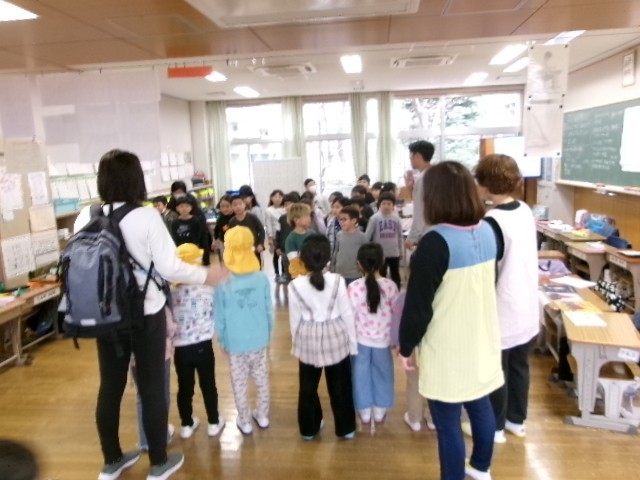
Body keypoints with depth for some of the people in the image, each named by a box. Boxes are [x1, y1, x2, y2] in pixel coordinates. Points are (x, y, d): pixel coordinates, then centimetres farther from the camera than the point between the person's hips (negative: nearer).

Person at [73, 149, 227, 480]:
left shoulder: (85, 218, -2)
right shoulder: (146, 217, -16)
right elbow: (169, 267, -17)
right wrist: (206, 275, -2)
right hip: (145, 315, -4)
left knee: (110, 387, 18)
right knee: (152, 388, 10)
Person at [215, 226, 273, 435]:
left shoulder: (223, 284, -15)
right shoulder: (262, 278, -12)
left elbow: (220, 319, -7)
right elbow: (269, 311, -3)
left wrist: (223, 342, 8)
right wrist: (268, 334, 11)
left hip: (235, 343, -2)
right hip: (259, 340, 2)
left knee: (239, 384, 15)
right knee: (262, 380, 18)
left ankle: (245, 422, 29)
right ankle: (262, 416, 34)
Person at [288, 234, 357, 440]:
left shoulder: (295, 285, -13)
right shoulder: (337, 281, -15)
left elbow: (295, 319, -3)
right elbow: (347, 314, -7)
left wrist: (296, 342, 13)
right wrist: (353, 342, 5)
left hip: (308, 339, 1)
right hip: (336, 337, 0)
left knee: (308, 387, 18)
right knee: (339, 386, 16)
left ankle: (309, 428, 33)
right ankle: (346, 428, 31)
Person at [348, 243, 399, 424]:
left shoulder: (353, 287, -17)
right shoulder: (390, 286, -12)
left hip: (360, 339, -1)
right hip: (382, 340, 1)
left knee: (361, 374, 17)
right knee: (381, 374, 19)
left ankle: (365, 411, 30)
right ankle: (379, 411, 33)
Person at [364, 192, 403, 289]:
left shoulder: (396, 218, -1)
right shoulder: (375, 218, -9)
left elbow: (400, 236, 8)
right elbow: (367, 235, -7)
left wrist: (401, 250, 12)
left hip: (394, 253, 3)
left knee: (395, 276, 15)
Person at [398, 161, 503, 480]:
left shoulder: (436, 242, -24)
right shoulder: (487, 232, -1)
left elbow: (418, 304, -19)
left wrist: (406, 347, -6)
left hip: (448, 351, -8)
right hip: (482, 340, 8)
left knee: (448, 423, 8)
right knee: (480, 405, 25)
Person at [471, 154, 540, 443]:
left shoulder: (492, 222, -23)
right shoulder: (526, 211, 2)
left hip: (503, 311, -8)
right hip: (528, 307, 8)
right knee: (519, 366, 21)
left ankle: (495, 428, 27)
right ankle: (517, 420, 38)